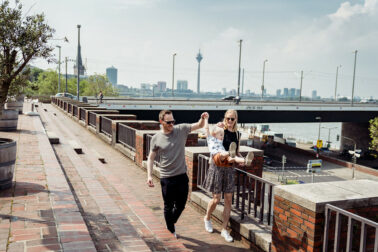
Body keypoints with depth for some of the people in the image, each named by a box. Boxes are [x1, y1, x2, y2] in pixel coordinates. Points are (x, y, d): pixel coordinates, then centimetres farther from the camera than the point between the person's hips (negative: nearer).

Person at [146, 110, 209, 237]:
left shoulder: (181, 129, -1)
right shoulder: (156, 138, -4)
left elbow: (199, 125, 0)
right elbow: (151, 157, 4)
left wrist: (203, 118, -23)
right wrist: (149, 175, -6)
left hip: (182, 176, 2)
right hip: (166, 178, -2)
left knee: (181, 205, 14)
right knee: (168, 206, 10)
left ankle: (171, 223, 43)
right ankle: (171, 230, 35)